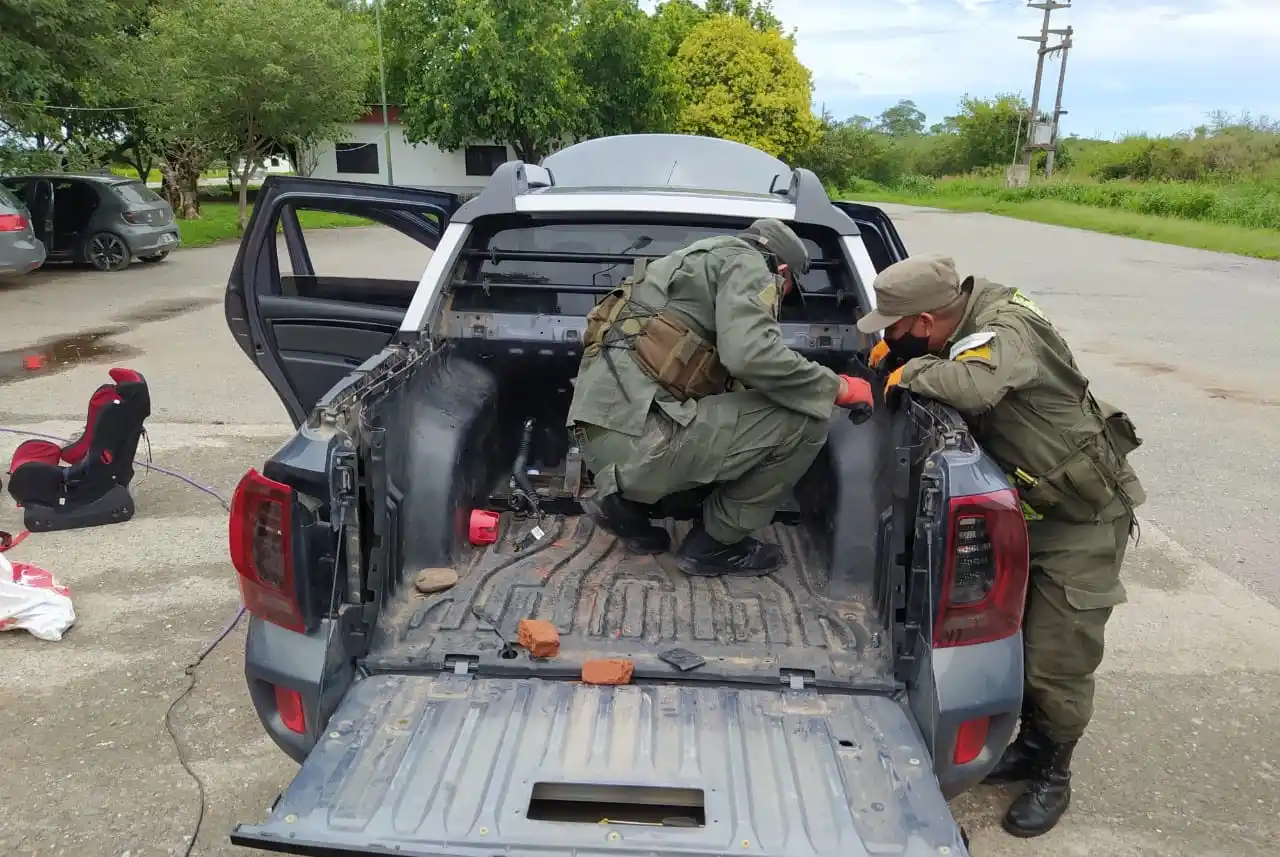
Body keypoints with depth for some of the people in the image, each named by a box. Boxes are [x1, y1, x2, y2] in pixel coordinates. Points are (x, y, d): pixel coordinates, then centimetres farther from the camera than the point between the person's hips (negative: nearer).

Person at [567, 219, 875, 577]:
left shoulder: (704, 262, 30)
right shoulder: (747, 263, 1)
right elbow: (750, 354, -19)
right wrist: (838, 387, -4)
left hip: (605, 431, 10)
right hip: (636, 436, -10)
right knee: (804, 418, -4)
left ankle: (624, 498, 18)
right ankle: (714, 544, 8)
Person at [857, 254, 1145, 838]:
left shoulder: (1008, 332, -30)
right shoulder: (970, 311, -6)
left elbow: (975, 386, -52)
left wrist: (913, 370, -32)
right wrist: (895, 351, -6)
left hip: (1082, 517, -8)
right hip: (1029, 506, 8)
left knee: (1057, 659, 1)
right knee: (1015, 637, 15)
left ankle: (1053, 774, 23)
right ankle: (1031, 744, 36)